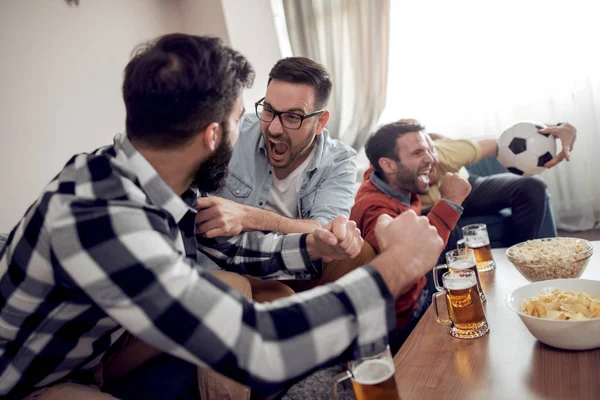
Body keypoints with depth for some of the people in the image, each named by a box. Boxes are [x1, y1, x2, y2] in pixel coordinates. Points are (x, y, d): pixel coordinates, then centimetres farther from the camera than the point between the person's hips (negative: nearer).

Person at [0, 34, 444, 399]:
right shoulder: (97, 216, -39)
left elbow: (231, 246, 3)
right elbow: (255, 350, -43)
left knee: (227, 289, -3)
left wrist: (311, 247, -16)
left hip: (91, 346, 7)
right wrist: (395, 267, -33)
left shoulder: (162, 183, -13)